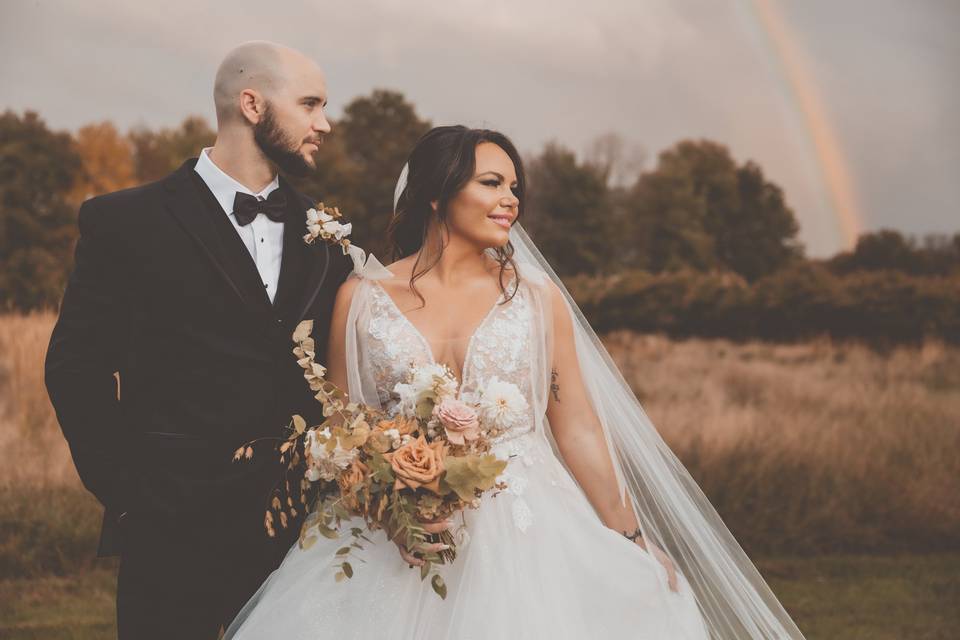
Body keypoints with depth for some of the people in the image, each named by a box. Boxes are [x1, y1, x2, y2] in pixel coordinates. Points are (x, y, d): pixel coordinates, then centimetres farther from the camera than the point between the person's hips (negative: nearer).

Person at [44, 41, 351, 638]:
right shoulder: (127, 223, -4)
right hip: (177, 532, -4)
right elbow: (78, 367, -4)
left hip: (302, 528, 4)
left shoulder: (323, 235, 10)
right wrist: (126, 488, -6)